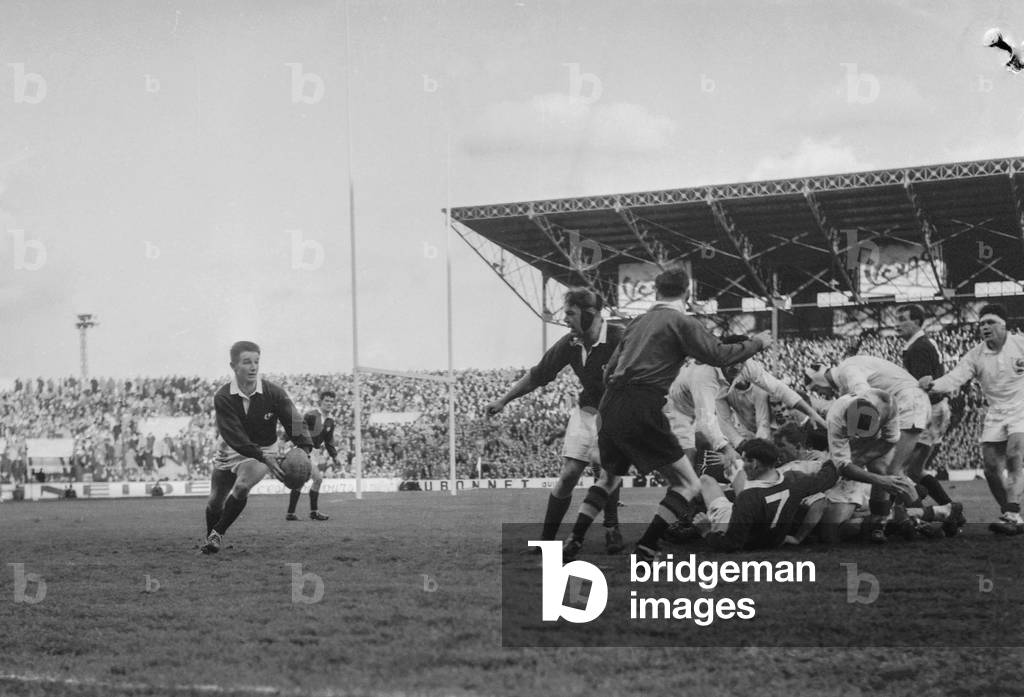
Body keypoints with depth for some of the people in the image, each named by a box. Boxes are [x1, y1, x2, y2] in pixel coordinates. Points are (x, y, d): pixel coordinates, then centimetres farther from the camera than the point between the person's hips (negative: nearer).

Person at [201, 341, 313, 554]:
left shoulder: (273, 393, -17)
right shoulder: (223, 398, -19)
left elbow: (294, 421, -19)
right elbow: (234, 436, -28)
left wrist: (304, 450, -40)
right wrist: (264, 457, -41)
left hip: (263, 450, -1)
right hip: (231, 450, 1)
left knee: (241, 486, -28)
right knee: (215, 502, 6)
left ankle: (218, 533, -11)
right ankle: (210, 538, 36)